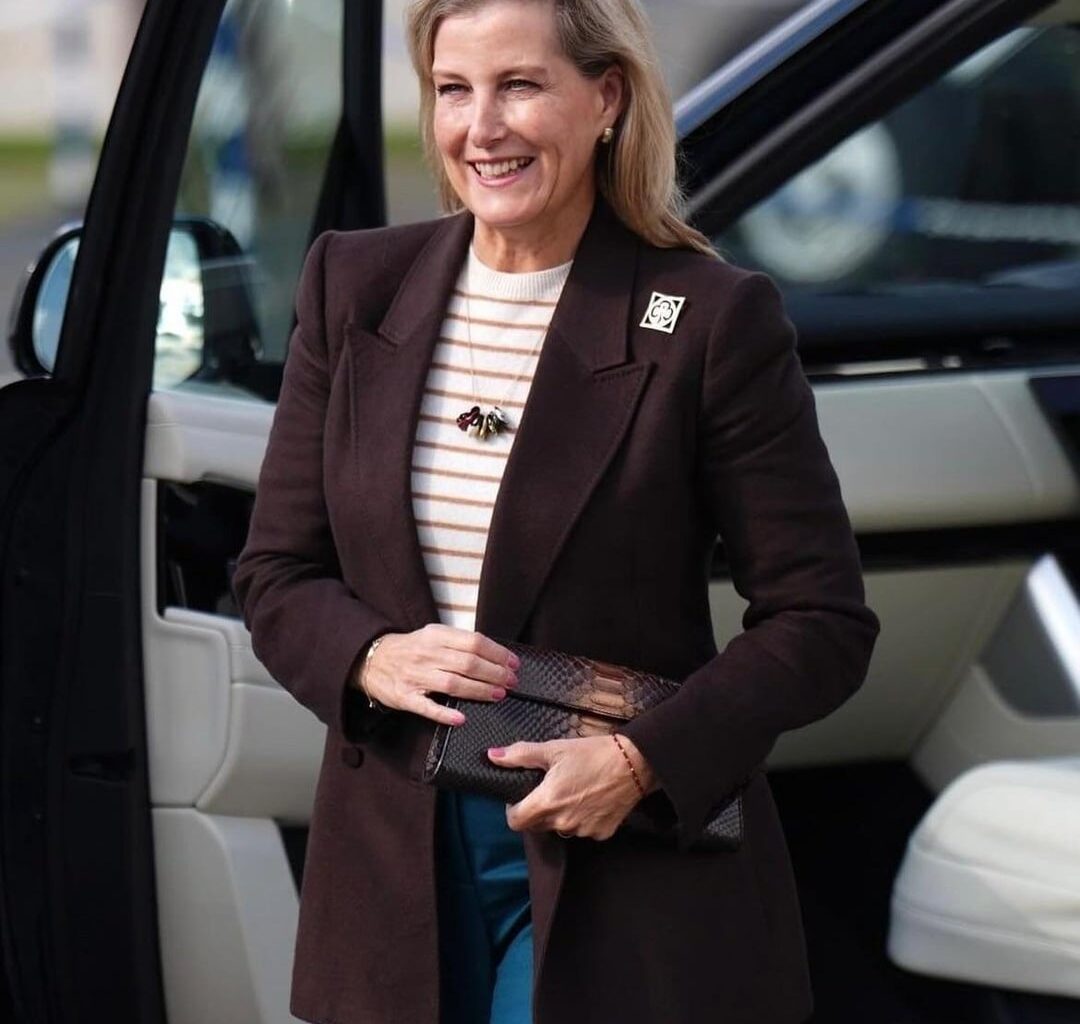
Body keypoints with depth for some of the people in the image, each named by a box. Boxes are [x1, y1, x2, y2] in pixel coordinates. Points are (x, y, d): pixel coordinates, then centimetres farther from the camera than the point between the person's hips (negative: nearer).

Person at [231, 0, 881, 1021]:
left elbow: (822, 622, -7)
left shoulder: (713, 317, -9)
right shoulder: (354, 287, 4)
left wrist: (641, 761, -18)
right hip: (399, 861, 4)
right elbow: (275, 573, 9)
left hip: (627, 874, -4)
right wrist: (372, 659, -12)